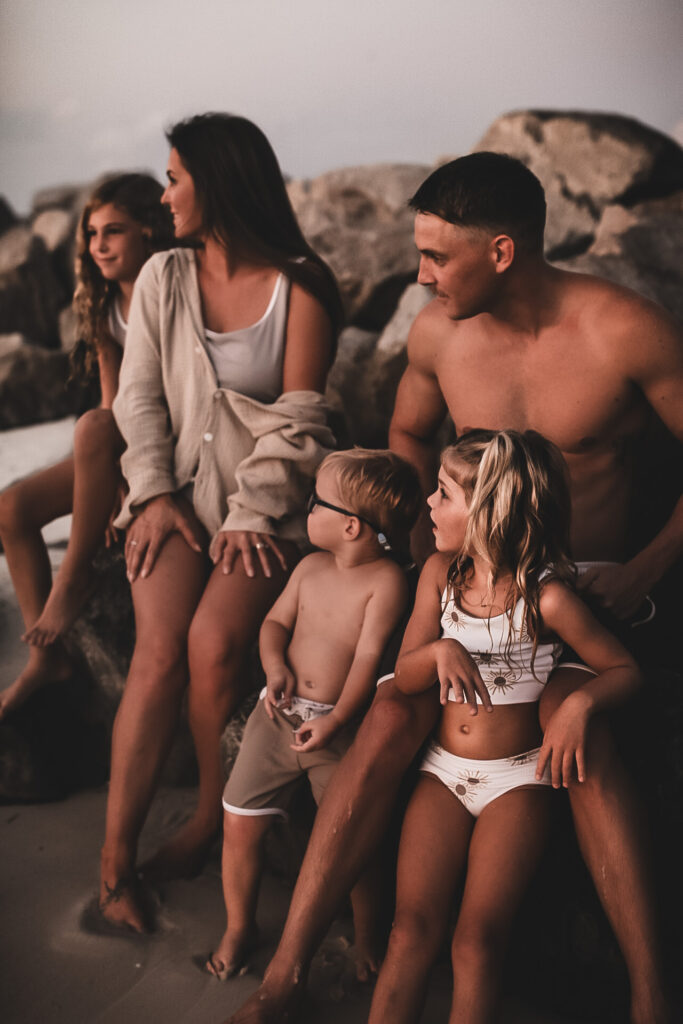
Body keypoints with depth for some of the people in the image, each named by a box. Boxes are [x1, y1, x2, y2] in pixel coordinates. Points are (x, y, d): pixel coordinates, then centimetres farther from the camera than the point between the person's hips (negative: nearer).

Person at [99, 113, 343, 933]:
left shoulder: (300, 287, -2)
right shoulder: (163, 277, 9)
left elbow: (296, 419, -6)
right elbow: (139, 396, 7)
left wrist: (250, 515, -13)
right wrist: (154, 493, -6)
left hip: (263, 499, -2)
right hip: (176, 489, 3)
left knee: (214, 642, -23)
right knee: (159, 650, -17)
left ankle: (212, 817, 2)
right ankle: (116, 856, -8)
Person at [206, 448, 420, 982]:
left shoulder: (386, 580, -11)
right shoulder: (311, 567, 7)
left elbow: (369, 654, -16)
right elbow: (276, 622, 14)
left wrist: (335, 720, -23)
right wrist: (277, 668, -6)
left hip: (340, 727, -5)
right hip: (281, 714, 5)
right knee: (240, 823, 5)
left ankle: (367, 939, 26)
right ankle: (239, 926, 28)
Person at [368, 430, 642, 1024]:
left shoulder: (546, 597, -13)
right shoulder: (441, 573, 0)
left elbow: (625, 669, -4)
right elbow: (406, 677, 1)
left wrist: (581, 703, -24)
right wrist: (440, 651, -21)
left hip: (517, 778, -4)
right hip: (444, 770, 4)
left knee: (477, 942, -9)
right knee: (412, 930, -5)